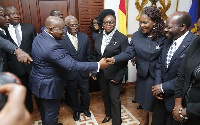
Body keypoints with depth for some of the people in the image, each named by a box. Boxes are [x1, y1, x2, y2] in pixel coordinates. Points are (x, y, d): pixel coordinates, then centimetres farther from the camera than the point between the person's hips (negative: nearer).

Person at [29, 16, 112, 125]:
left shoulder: (38, 37, -3)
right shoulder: (53, 46, -34)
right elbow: (73, 66, -34)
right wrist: (98, 65, -29)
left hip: (37, 81, 10)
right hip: (48, 86, -9)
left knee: (44, 109, 29)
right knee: (51, 113, 14)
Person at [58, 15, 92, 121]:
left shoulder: (85, 37, -3)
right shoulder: (60, 39, -15)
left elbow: (89, 55, 3)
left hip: (84, 72, 3)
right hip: (70, 73, -2)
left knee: (85, 92, 18)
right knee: (72, 93, 18)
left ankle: (85, 108, 47)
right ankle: (76, 110, 46)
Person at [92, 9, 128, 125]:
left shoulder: (122, 38, -13)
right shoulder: (99, 37, 2)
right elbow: (95, 55, 9)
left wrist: (118, 76, -14)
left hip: (114, 74, -5)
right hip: (101, 73, 5)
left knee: (114, 98, 6)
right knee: (105, 95, 21)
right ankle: (108, 114, 46)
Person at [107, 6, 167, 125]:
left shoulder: (164, 37, -15)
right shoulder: (137, 36, -6)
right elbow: (128, 52, -10)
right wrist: (114, 59, -25)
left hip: (157, 75, -3)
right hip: (142, 74, 4)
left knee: (153, 100, 12)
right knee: (143, 97, 21)